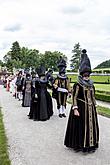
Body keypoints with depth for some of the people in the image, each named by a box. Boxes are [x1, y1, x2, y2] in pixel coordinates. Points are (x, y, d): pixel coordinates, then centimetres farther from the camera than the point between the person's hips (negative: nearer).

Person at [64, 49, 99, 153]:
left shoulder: (91, 85, 10)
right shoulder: (78, 85, -9)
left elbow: (93, 97, 16)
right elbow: (74, 98, -12)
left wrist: (94, 107, 14)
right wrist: (75, 109, -19)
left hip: (90, 109, 7)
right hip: (81, 108, -6)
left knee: (91, 125, 11)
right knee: (80, 126, 1)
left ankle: (90, 144, 25)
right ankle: (78, 144, 15)